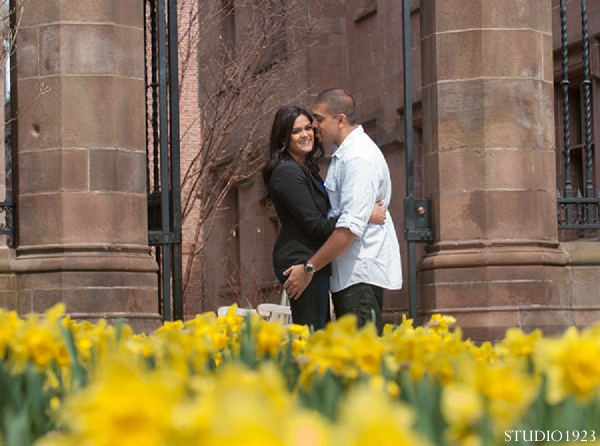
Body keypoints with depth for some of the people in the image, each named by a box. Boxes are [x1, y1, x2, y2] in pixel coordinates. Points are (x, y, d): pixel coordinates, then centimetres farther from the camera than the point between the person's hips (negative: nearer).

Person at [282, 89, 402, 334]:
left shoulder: (358, 158, -16)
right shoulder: (344, 154, 17)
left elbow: (351, 227, -23)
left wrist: (309, 268, -20)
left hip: (362, 273, -10)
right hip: (349, 272, 10)